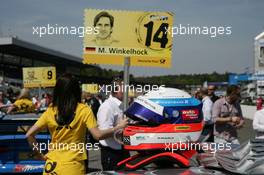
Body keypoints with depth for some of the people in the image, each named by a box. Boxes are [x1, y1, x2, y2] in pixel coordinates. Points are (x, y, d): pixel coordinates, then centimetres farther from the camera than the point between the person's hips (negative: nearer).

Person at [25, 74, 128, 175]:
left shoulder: (50, 111, -1)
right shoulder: (84, 110, -8)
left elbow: (29, 134, -2)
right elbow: (97, 135, -13)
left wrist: (39, 155, 9)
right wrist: (118, 127, 0)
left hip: (52, 164, 3)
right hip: (72, 166, -2)